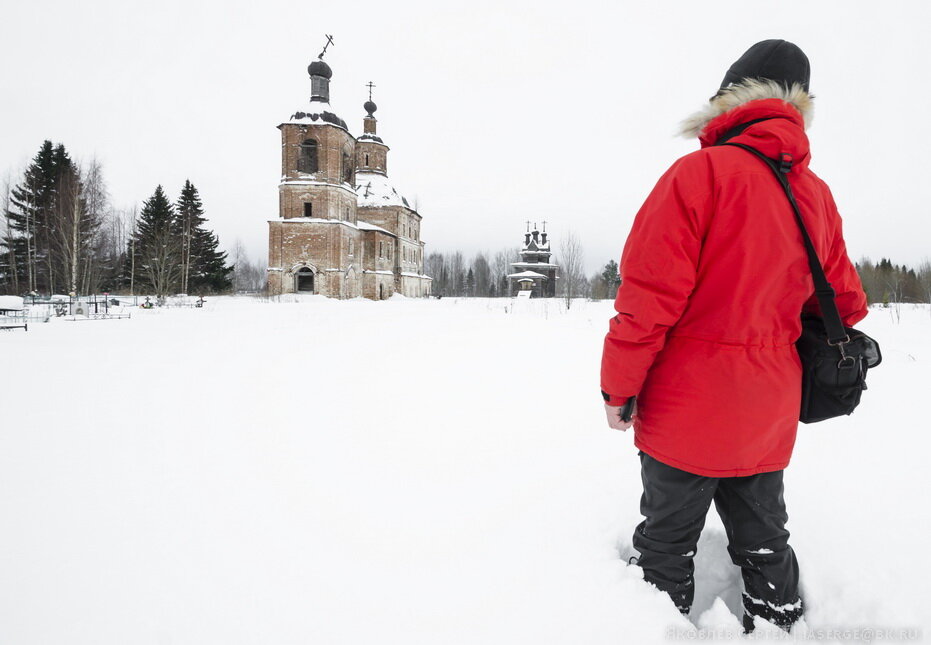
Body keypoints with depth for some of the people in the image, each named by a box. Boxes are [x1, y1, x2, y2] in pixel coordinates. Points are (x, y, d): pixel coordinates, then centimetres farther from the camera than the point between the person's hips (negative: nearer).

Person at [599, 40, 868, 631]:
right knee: (763, 541, 23)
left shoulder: (700, 172, -14)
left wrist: (619, 386, -9)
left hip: (688, 407, -6)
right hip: (770, 415, 6)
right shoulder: (817, 194, 6)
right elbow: (845, 303, 14)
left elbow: (650, 294, -19)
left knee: (667, 543, 12)